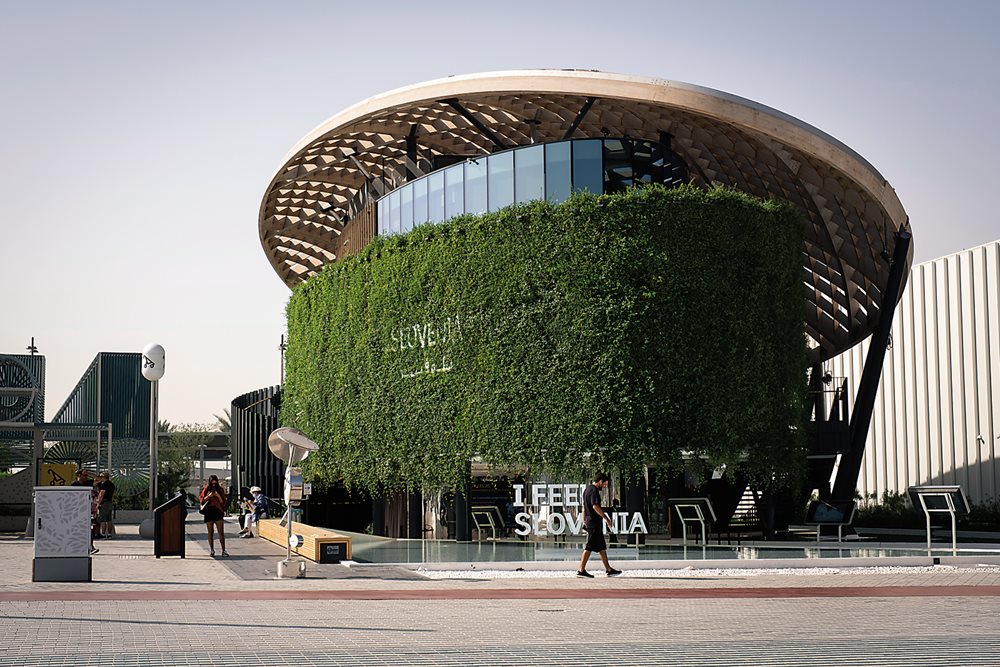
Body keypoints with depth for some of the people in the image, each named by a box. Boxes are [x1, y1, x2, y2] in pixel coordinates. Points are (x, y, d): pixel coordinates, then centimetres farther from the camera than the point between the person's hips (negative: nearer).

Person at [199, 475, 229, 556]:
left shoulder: (220, 489, 7)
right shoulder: (206, 489, 8)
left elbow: (223, 502, 5)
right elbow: (201, 500, 5)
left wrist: (218, 496, -11)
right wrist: (209, 496, -10)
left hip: (218, 511, -1)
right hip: (209, 512, 1)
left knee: (221, 532, -7)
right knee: (210, 532, 4)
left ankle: (223, 550, -7)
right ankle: (211, 550, 13)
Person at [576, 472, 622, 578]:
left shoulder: (587, 489, 17)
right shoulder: (594, 491, -14)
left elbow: (584, 506, 22)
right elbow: (595, 506, -24)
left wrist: (584, 521, 25)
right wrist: (606, 518, -20)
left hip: (589, 521, 10)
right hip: (594, 522, -10)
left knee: (602, 547, 12)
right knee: (589, 547, -7)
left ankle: (609, 569, 15)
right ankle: (581, 570, -5)